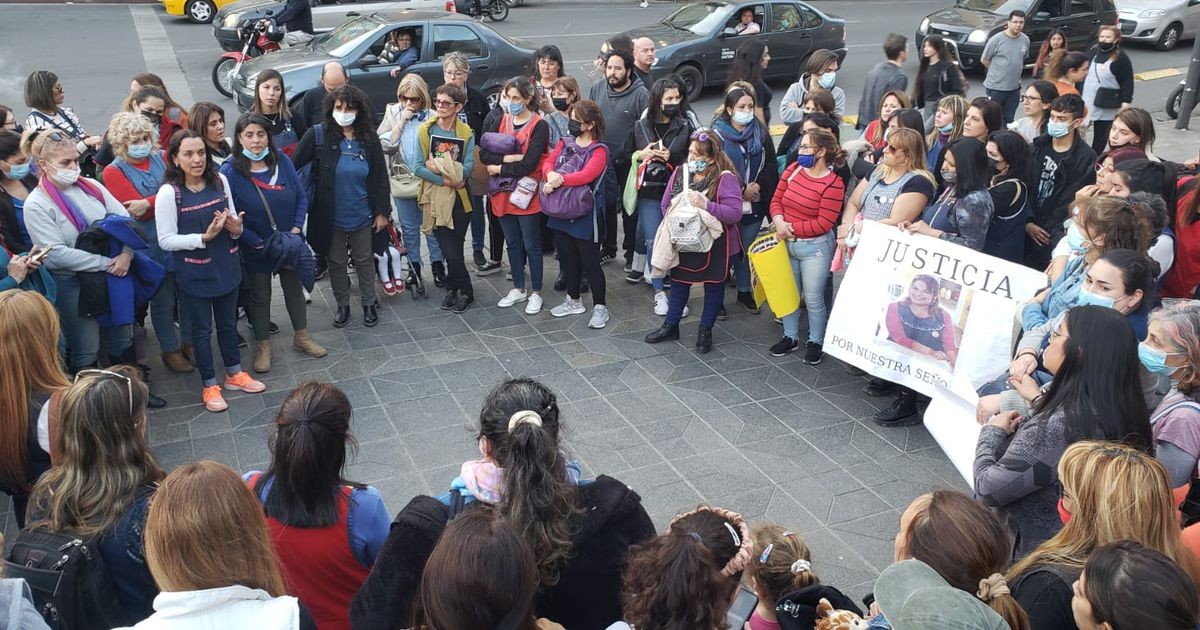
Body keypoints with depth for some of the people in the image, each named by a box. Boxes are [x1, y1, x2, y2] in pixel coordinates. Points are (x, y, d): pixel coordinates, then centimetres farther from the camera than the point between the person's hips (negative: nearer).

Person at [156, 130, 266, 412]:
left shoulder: (220, 181, -3)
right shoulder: (169, 192, -16)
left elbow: (234, 218, 10)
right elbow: (166, 240, -15)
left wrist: (236, 228, -13)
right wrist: (204, 237, -25)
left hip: (226, 266, 4)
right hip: (195, 273, -4)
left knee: (228, 323, 20)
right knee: (202, 329, 11)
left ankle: (235, 374, 38)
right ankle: (210, 385, 27)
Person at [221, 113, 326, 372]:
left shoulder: (282, 161, -8)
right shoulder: (230, 171, -18)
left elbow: (301, 197, 0)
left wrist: (296, 229, -12)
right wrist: (258, 242, -19)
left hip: (289, 242, 3)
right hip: (255, 248, -3)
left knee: (294, 288, 18)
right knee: (259, 295, 13)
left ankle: (302, 337, 38)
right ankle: (263, 346, 31)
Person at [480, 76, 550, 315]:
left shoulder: (539, 126, -10)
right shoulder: (502, 121, 7)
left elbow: (528, 164, -19)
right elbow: (484, 153, -2)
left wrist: (499, 169, -11)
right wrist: (507, 157, -18)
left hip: (526, 195, -5)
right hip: (503, 194, 5)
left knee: (531, 246, 5)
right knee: (513, 244, 15)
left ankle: (536, 293, 17)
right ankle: (518, 289, 28)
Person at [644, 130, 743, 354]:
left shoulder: (725, 178, -19)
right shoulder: (680, 173, -2)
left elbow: (735, 213, -26)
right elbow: (665, 205, 6)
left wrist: (706, 205, -35)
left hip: (715, 245, -4)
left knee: (714, 285, 12)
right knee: (678, 282, 16)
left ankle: (705, 331, 29)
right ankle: (671, 326, 33)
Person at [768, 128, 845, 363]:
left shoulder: (833, 183, -16)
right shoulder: (794, 169, -1)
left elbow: (823, 224, -18)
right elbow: (776, 200, 2)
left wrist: (790, 227, -18)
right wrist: (779, 221, -18)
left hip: (814, 247, -5)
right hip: (787, 243, 5)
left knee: (813, 298, 5)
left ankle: (815, 342, 23)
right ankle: (790, 337, 33)